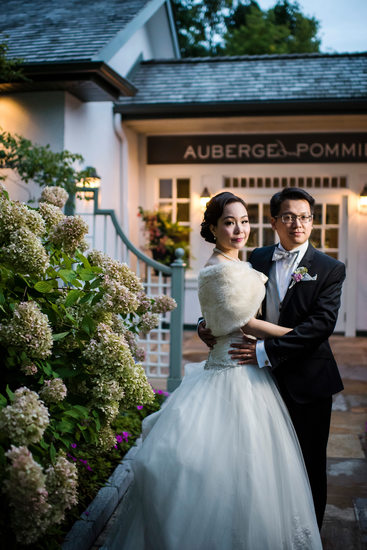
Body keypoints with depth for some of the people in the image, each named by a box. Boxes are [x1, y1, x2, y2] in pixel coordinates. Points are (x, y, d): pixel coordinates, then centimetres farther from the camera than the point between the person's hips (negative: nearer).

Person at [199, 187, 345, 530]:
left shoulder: (329, 269, -7)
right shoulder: (258, 259, 5)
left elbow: (321, 323, -18)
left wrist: (267, 350, -25)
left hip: (307, 381, -3)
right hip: (266, 376, 3)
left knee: (308, 465, 11)